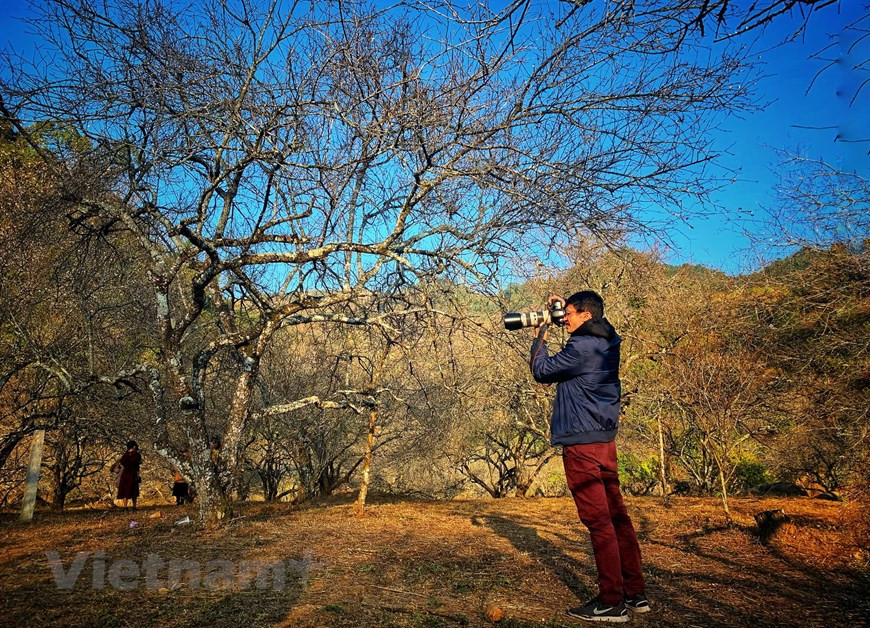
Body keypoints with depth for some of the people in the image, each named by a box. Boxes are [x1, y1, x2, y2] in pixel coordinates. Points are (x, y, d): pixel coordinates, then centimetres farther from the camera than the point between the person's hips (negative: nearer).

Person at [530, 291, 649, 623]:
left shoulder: (581, 347, -17)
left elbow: (541, 371, -8)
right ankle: (635, 593, 21)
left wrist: (540, 338, 5)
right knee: (616, 516, 12)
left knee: (598, 521, -4)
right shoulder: (608, 342, 10)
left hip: (582, 443, -9)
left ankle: (612, 602, 3)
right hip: (605, 439, 9)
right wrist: (564, 310, 20)